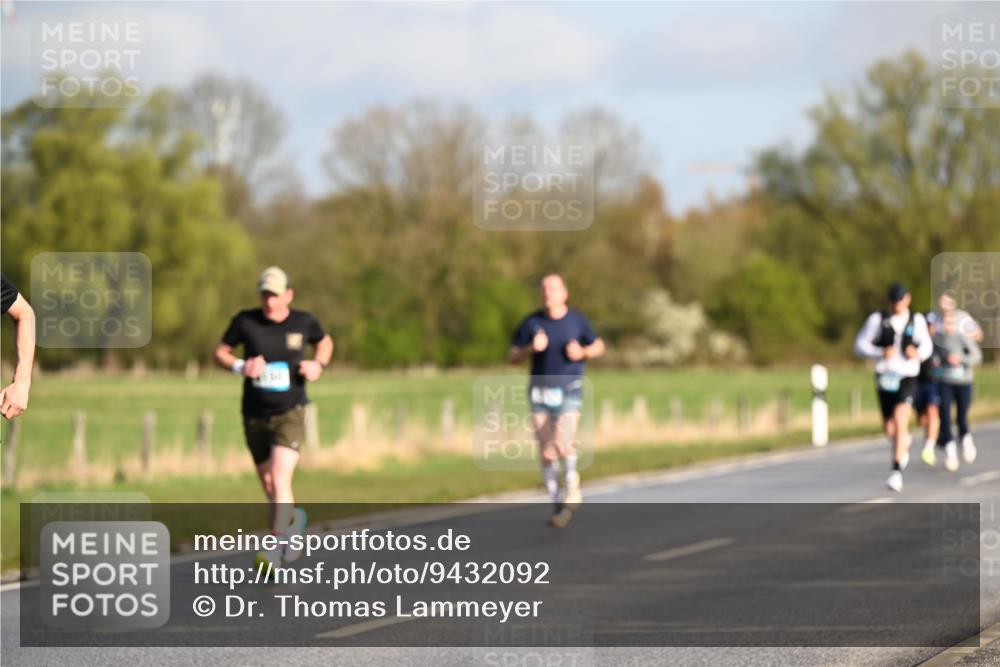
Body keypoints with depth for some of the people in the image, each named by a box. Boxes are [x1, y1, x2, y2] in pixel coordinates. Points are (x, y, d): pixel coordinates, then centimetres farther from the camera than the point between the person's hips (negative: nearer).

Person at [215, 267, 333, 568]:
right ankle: (293, 518, 46)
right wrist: (240, 367, -16)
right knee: (268, 485, 15)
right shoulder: (245, 321, -6)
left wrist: (318, 365, -2)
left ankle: (275, 548, -20)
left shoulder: (303, 322, -3)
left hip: (290, 413, -2)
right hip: (255, 416, 2)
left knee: (280, 479, -20)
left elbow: (325, 341, 18)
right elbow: (220, 352, 5)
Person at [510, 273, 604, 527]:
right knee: (546, 453, 1)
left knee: (563, 444, -22)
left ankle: (572, 488, 4)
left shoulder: (576, 320, -2)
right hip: (540, 392, 2)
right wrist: (532, 349, -17)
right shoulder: (532, 322, -1)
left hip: (569, 391, -2)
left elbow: (599, 346, 12)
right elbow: (513, 357, 3)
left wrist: (582, 353, -9)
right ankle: (557, 505, 16)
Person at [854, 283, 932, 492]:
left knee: (900, 423, -21)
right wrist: (881, 353, -18)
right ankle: (905, 441, 49)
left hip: (907, 378, -2)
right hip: (885, 378, 2)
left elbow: (926, 346, 11)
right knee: (889, 430, 11)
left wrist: (918, 353, -13)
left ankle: (897, 473, -19)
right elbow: (860, 345, 0)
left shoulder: (917, 320, 2)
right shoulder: (878, 319, -2)